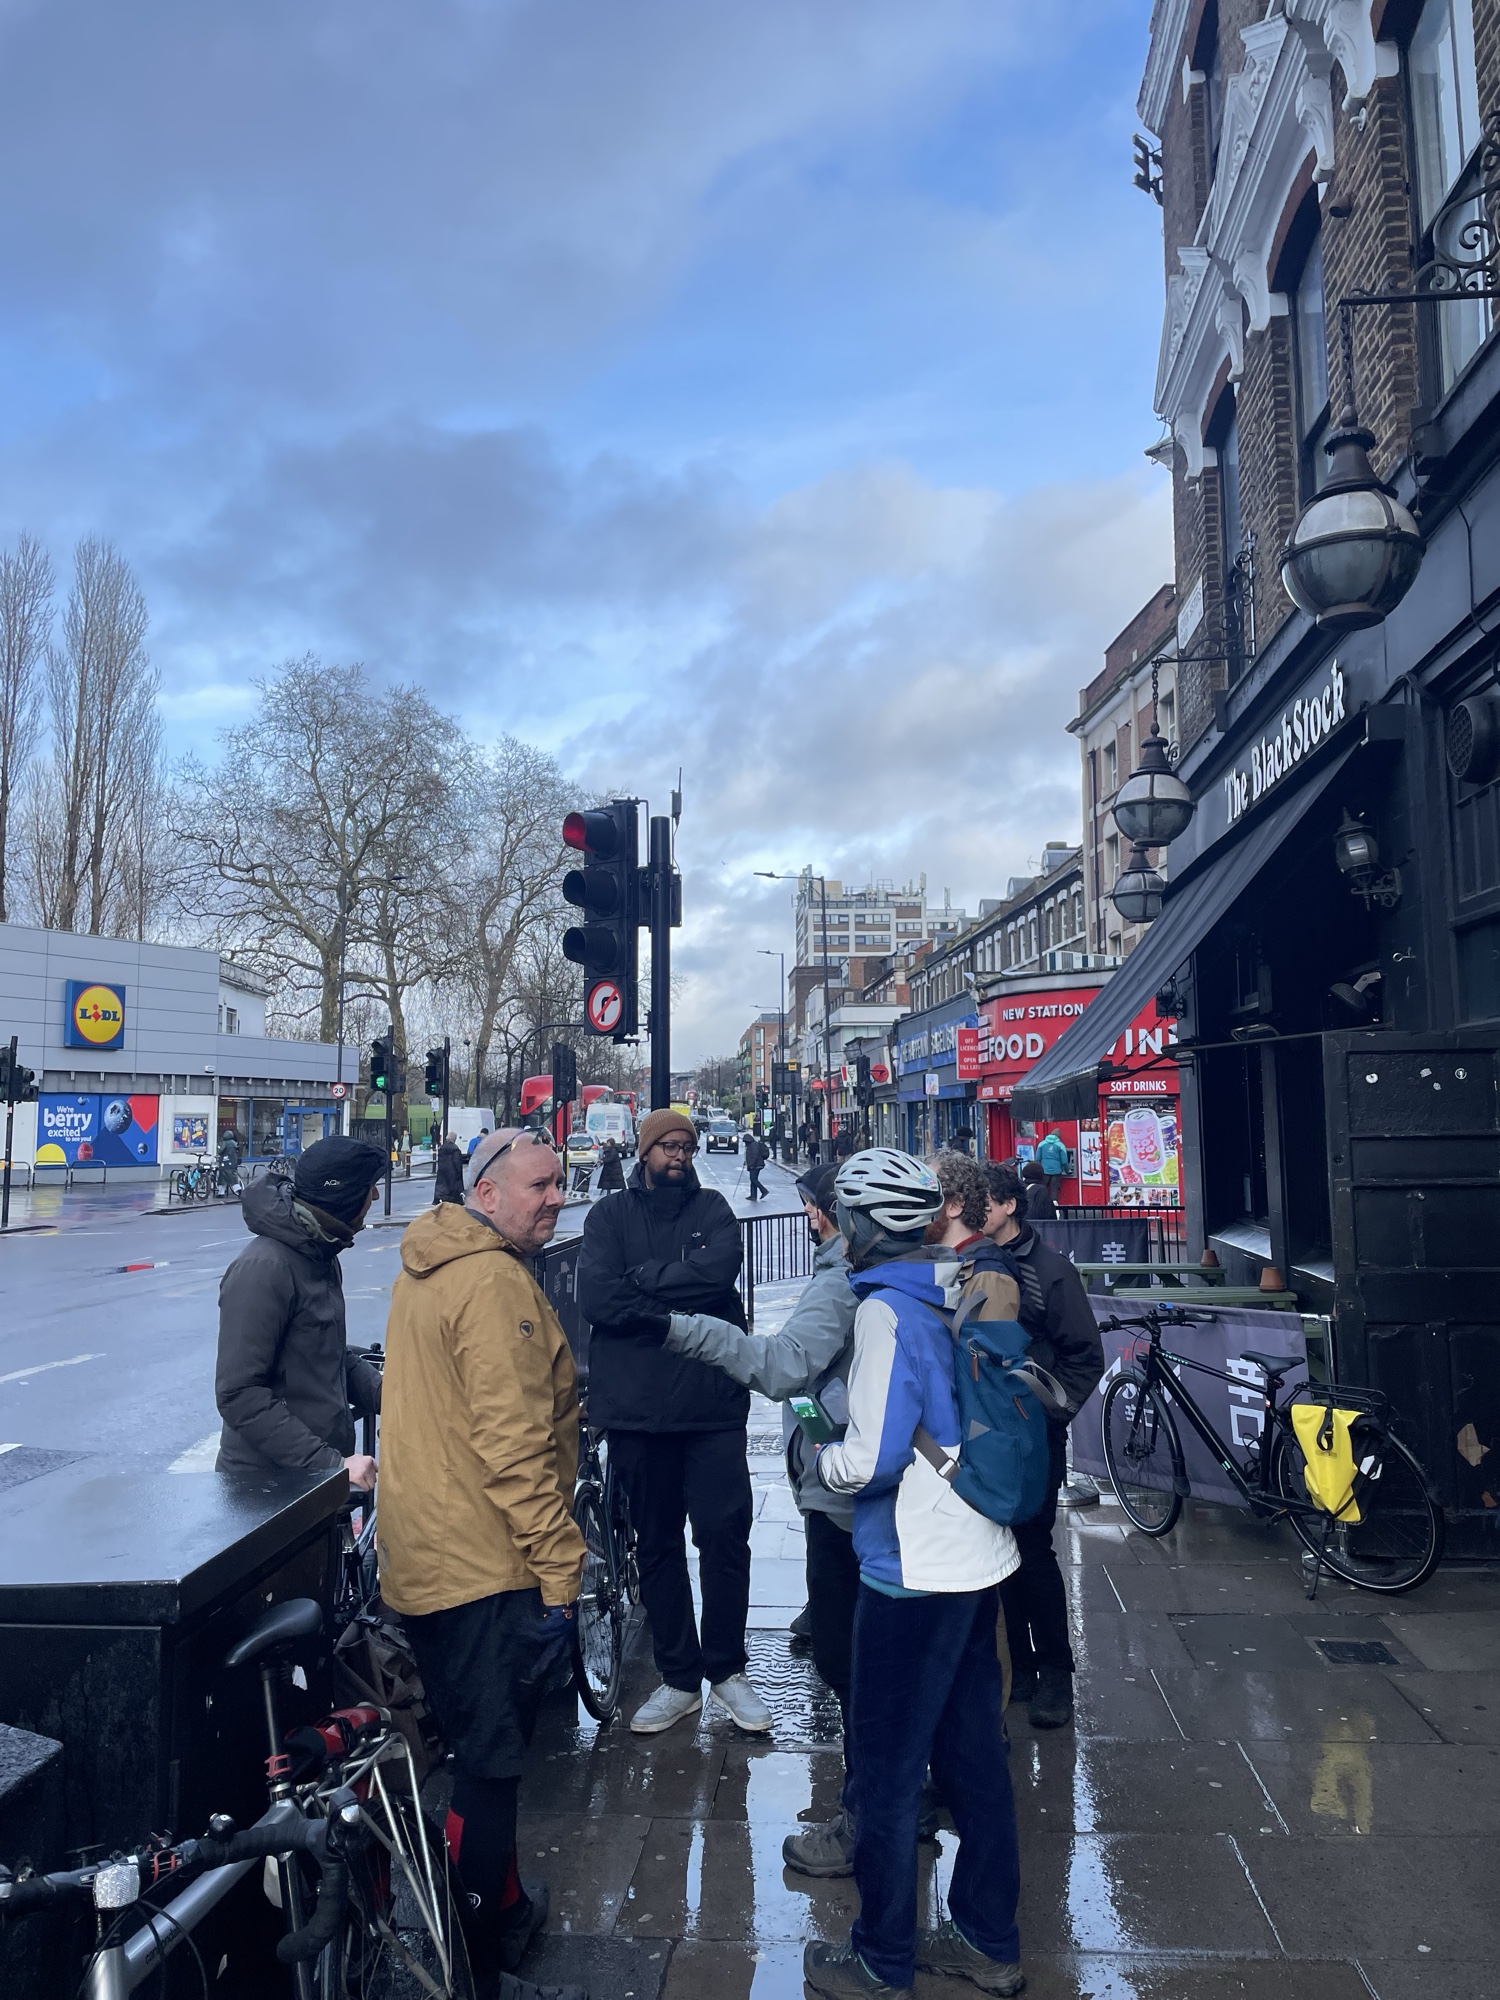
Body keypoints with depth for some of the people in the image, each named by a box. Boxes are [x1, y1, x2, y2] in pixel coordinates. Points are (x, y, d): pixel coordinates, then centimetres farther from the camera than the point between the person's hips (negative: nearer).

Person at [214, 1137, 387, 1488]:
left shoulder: (321, 1254, 8)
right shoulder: (264, 1267, -21)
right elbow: (239, 1395, -24)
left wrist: (384, 1395, -3)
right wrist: (329, 1463, -25)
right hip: (267, 1485, -8)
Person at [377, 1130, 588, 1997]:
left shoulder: (428, 1270, 12)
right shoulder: (495, 1283, -21)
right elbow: (514, 1443, -24)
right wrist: (560, 1562, -17)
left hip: (423, 1558, 10)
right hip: (485, 1567, -10)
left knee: (478, 1752, 24)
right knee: (490, 1768, 3)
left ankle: (503, 1905, 41)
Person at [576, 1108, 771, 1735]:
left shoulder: (712, 1209, 6)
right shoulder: (610, 1216, 5)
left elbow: (717, 1271, -14)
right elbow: (595, 1296, -10)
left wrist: (641, 1279, -10)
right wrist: (679, 1312, -12)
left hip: (713, 1403, 0)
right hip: (636, 1407, 1)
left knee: (725, 1536, 3)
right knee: (656, 1544, 12)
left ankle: (726, 1669, 23)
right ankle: (679, 1678, 27)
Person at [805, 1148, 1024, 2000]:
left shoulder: (886, 1309, -21)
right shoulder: (957, 1292, 3)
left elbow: (871, 1459, -24)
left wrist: (818, 1454, -5)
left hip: (913, 1571, -8)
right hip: (980, 1555, 8)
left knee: (887, 1769, 9)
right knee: (973, 1749, 20)